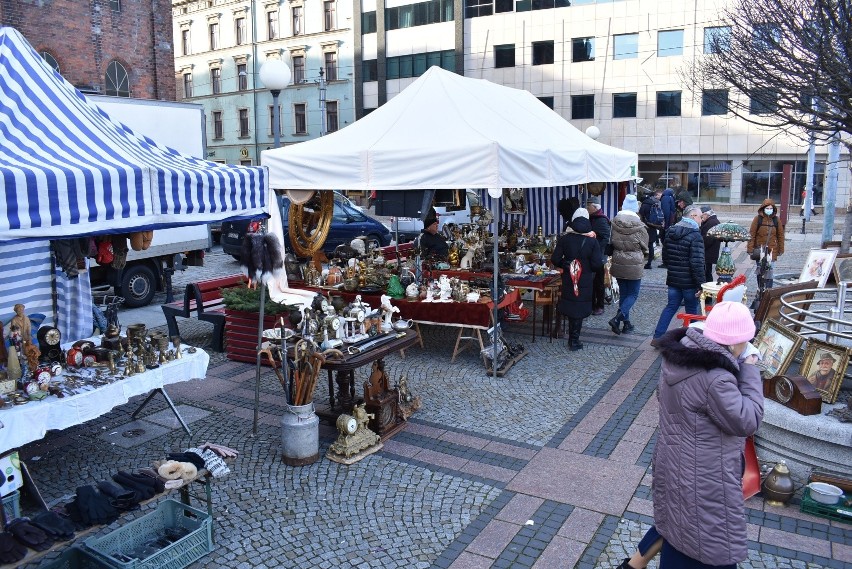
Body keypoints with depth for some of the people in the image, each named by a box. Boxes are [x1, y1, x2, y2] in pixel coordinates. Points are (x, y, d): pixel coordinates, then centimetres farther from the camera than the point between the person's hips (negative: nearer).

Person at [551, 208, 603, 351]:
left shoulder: (564, 238, -6)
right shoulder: (592, 241, -10)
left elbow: (555, 260, -6)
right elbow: (597, 264, -13)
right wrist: (589, 268, 9)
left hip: (568, 280, 2)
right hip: (585, 282, -2)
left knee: (570, 306, 17)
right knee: (580, 308, 8)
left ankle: (572, 338, 28)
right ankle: (574, 340, 11)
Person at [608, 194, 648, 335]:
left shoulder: (615, 222, -7)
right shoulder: (639, 226, -15)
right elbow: (645, 247, -1)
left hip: (618, 263, 4)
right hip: (634, 264, -4)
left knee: (623, 293, 15)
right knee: (633, 294, 7)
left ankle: (626, 323, 20)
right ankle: (617, 319, -11)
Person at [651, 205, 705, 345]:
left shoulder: (670, 232, 7)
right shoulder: (695, 235, -17)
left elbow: (665, 256, 16)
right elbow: (697, 263, -22)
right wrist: (700, 285, -19)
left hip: (673, 279, 6)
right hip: (689, 281, -6)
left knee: (671, 307, 12)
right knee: (692, 310, 8)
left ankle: (657, 337, 6)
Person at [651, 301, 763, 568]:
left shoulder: (678, 356, -2)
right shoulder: (716, 379, -30)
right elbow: (747, 421, -19)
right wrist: (750, 370, -13)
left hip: (674, 464, 8)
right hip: (703, 478, -8)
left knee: (678, 528, 25)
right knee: (712, 546, 11)